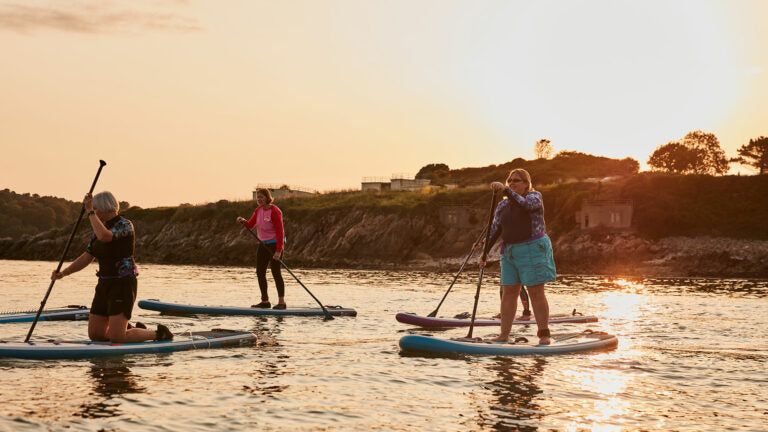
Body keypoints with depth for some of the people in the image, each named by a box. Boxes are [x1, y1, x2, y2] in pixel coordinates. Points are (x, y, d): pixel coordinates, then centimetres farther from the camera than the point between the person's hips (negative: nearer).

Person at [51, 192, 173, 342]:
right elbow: (86, 258, 12)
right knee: (95, 335, 8)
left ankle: (159, 334, 7)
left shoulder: (125, 225, -12)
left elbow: (104, 236, -32)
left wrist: (90, 212, -24)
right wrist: (63, 273, 1)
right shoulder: (100, 229, 12)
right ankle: (132, 329, 29)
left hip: (123, 285, -8)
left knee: (116, 337, -13)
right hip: (104, 285, 8)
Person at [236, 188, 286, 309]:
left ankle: (281, 302, -5)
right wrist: (243, 221, -10)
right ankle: (265, 301, 15)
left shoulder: (274, 211, -16)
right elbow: (250, 225, 13)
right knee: (260, 272, 7)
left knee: (276, 272, -10)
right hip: (263, 244, 8)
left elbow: (280, 232, -19)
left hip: (275, 243, -8)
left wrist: (278, 251, -25)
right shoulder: (258, 210, 8)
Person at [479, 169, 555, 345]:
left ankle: (544, 334, 1)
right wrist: (484, 253, 6)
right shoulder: (503, 205, 13)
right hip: (509, 253, 6)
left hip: (533, 250, -5)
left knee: (536, 292, -5)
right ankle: (504, 335, 4)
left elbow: (525, 204, -25)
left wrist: (506, 190, -30)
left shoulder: (535, 196, -1)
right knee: (508, 293, 2)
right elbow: (494, 231, 13)